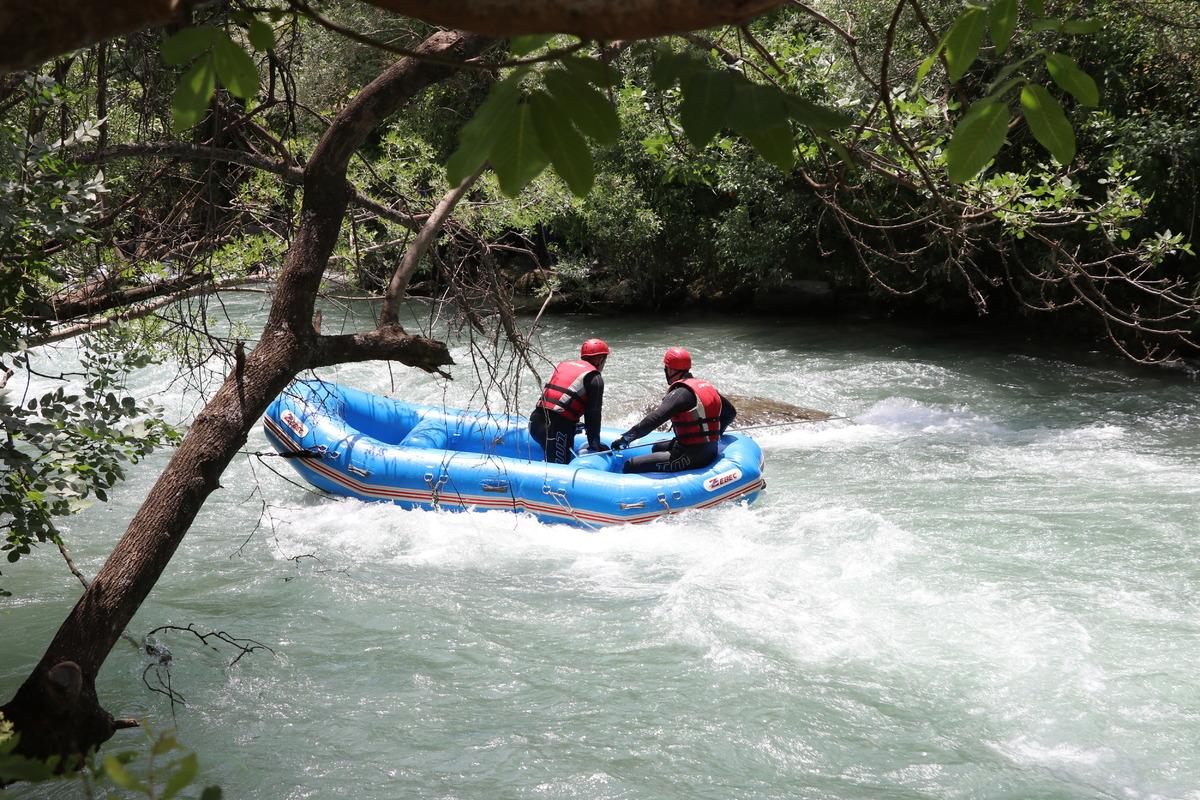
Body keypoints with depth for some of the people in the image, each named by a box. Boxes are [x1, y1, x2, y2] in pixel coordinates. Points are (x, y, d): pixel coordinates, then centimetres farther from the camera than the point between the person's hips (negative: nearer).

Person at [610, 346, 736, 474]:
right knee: (657, 448, 35)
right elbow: (731, 412, 21)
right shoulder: (707, 386, 10)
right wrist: (714, 433, 30)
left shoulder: (681, 392, -16)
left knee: (631, 466, -11)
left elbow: (654, 419, -27)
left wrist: (626, 438, -21)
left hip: (690, 459, -9)